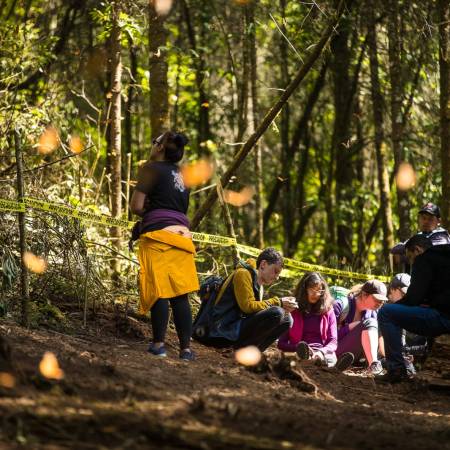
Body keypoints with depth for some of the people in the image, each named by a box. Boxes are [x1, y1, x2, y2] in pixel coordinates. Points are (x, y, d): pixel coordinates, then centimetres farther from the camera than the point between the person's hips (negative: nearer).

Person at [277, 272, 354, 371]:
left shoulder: (328, 311, 19)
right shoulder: (293, 311, 14)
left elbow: (333, 341, 10)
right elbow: (281, 343, 10)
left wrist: (322, 351, -14)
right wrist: (298, 348, -13)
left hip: (324, 352, 1)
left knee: (331, 357, -39)